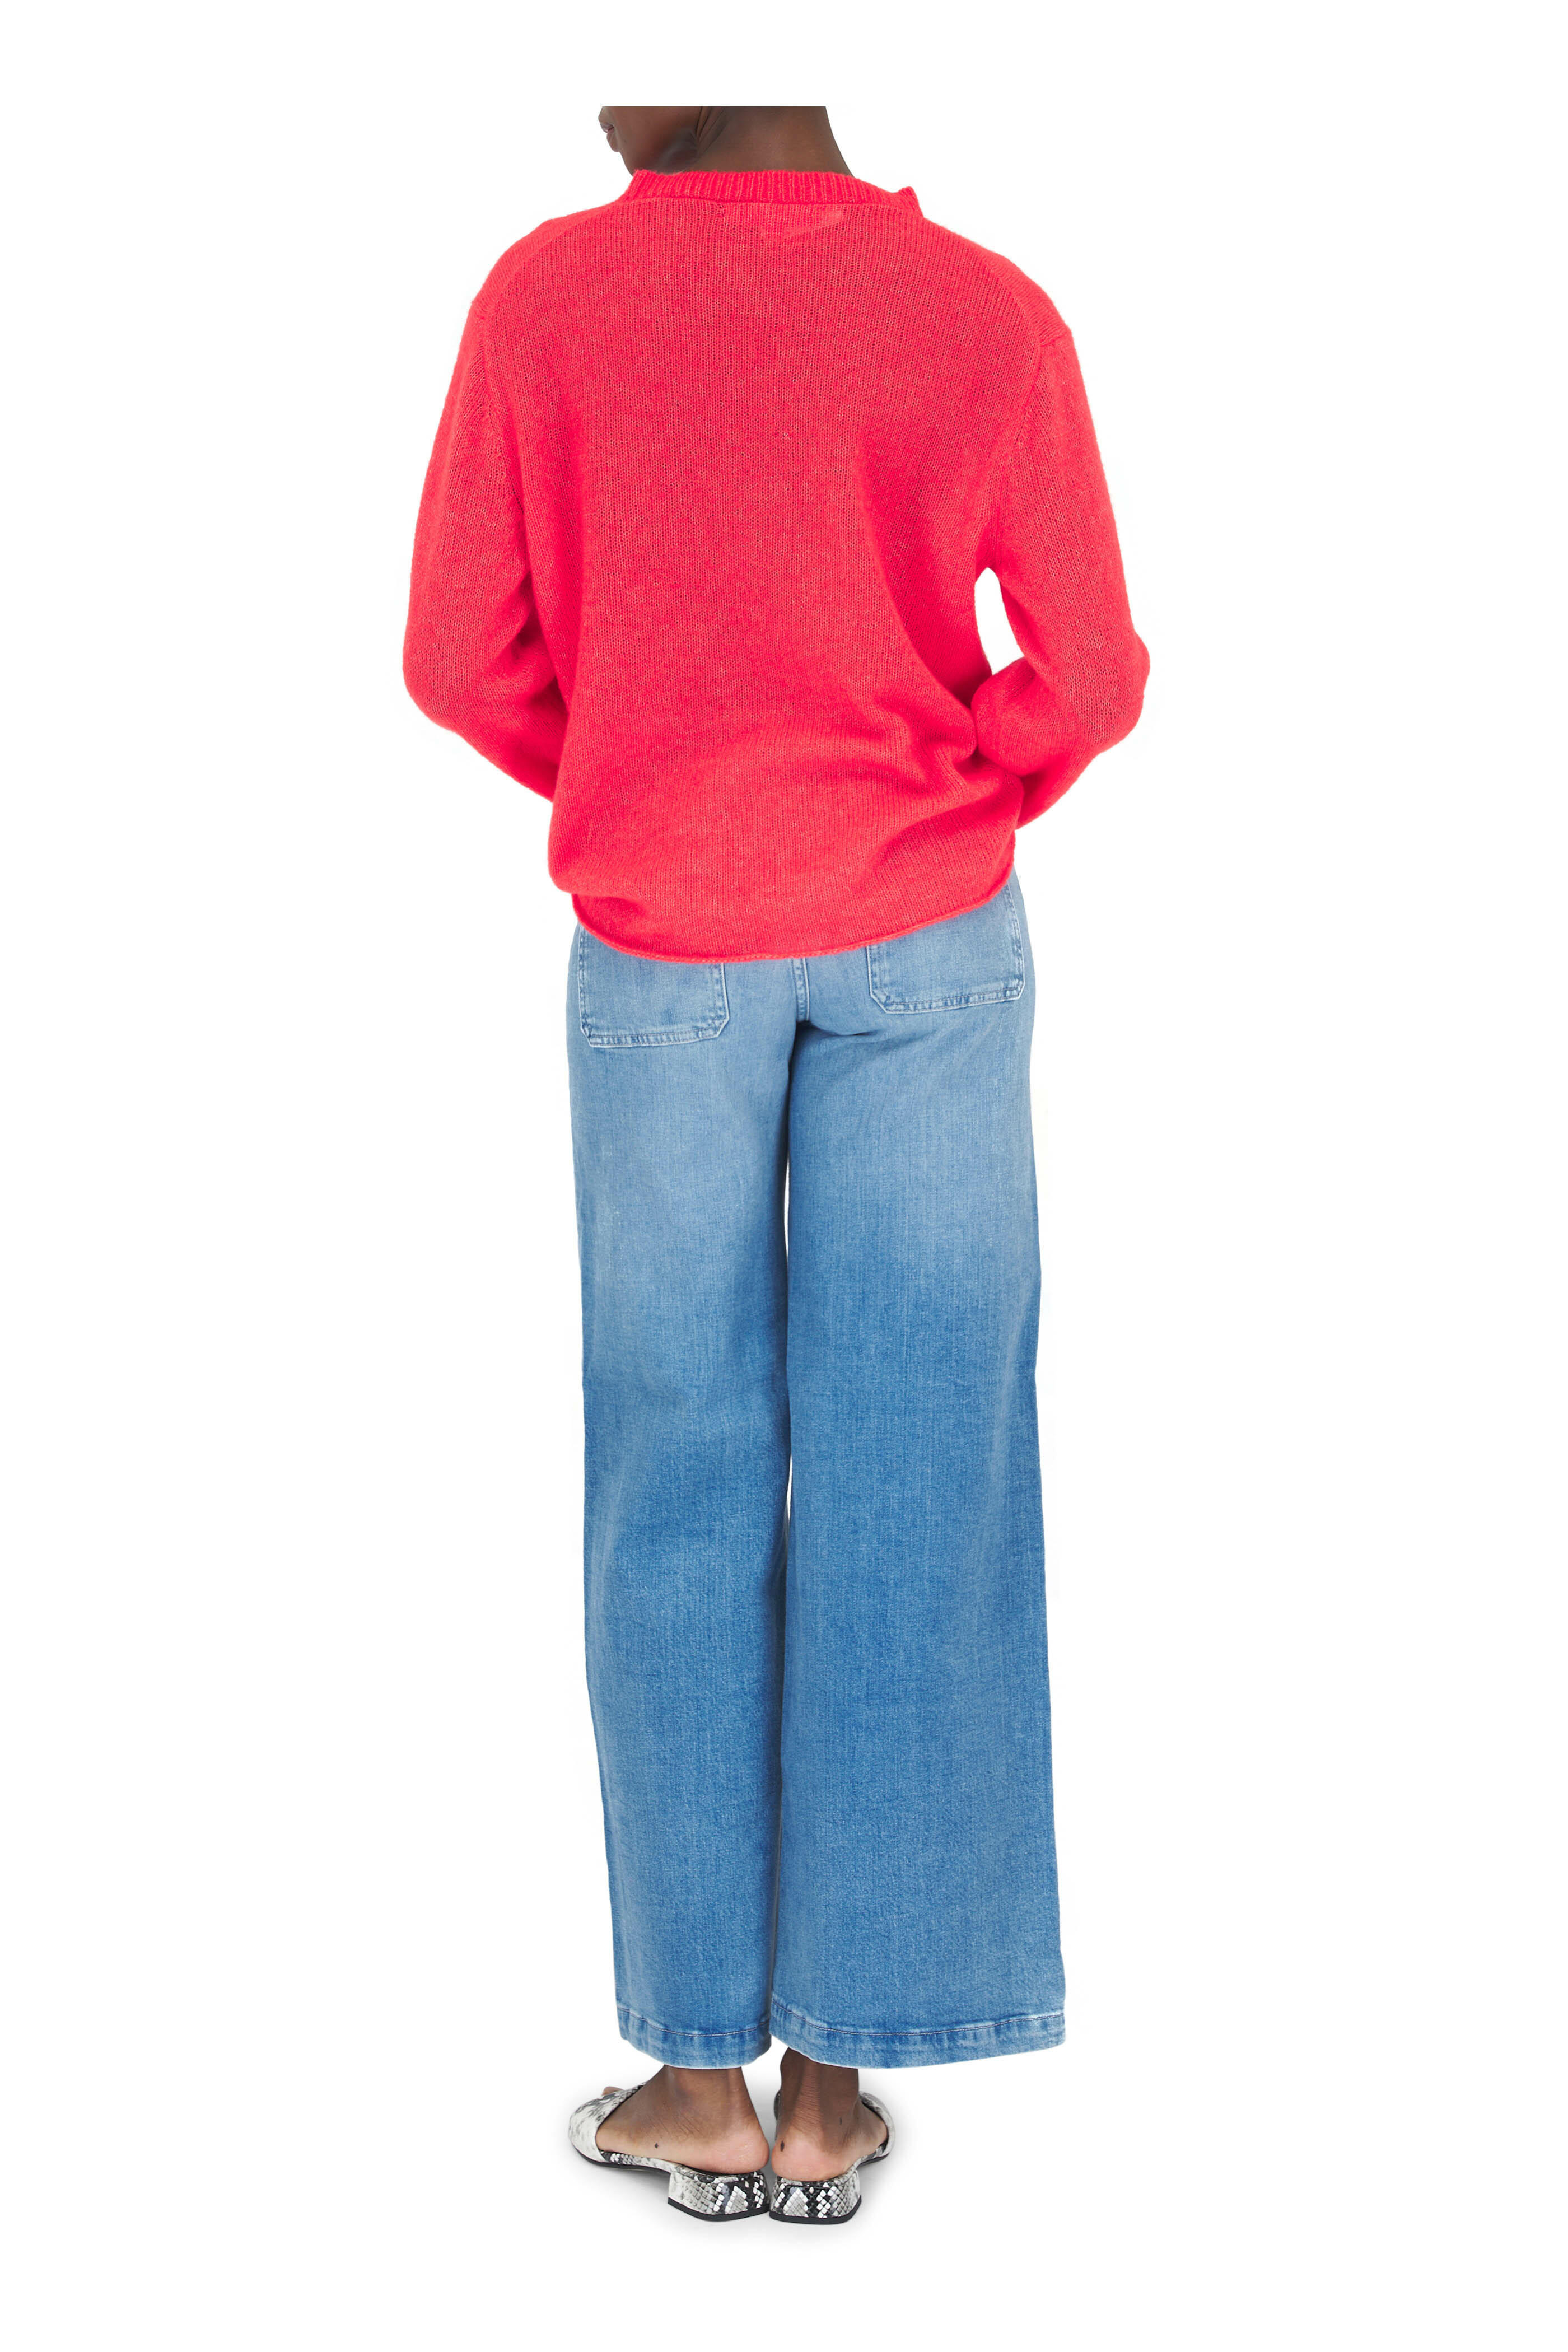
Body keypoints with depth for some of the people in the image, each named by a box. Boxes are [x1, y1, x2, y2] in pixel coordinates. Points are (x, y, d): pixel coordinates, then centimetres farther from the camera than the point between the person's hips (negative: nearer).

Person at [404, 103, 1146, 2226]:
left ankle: (702, 2070, 10)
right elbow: (1090, 681, -3)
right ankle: (832, 2082, 8)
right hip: (928, 944, 0)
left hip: (662, 947, 0)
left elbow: (461, 658, -2)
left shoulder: (543, 298, -5)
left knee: (679, 1487, 7)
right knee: (905, 1483, 3)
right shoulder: (990, 316, -4)